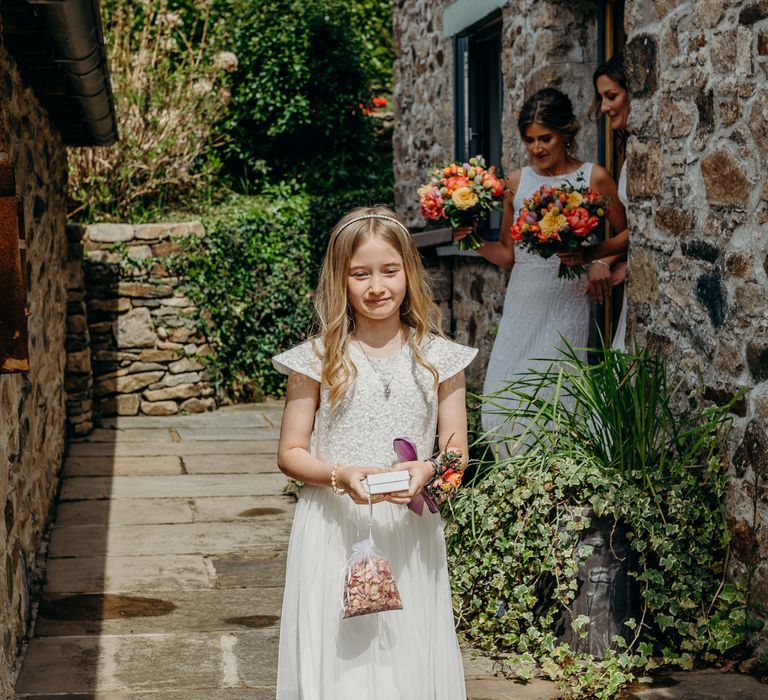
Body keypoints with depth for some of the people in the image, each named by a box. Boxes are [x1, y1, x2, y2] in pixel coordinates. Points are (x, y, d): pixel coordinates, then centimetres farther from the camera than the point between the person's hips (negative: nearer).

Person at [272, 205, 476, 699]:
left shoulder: (439, 358, 2)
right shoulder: (317, 359, -2)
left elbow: (456, 450, 5)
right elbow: (291, 453, 1)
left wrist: (427, 471, -17)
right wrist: (341, 476, -17)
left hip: (411, 535, 1)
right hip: (336, 533, -1)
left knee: (409, 656, 6)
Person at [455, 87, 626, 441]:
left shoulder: (593, 178, -2)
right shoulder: (517, 182, 8)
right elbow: (508, 255, 13)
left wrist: (602, 260, -11)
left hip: (566, 307, -4)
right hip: (521, 305, 4)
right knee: (502, 397, 1)